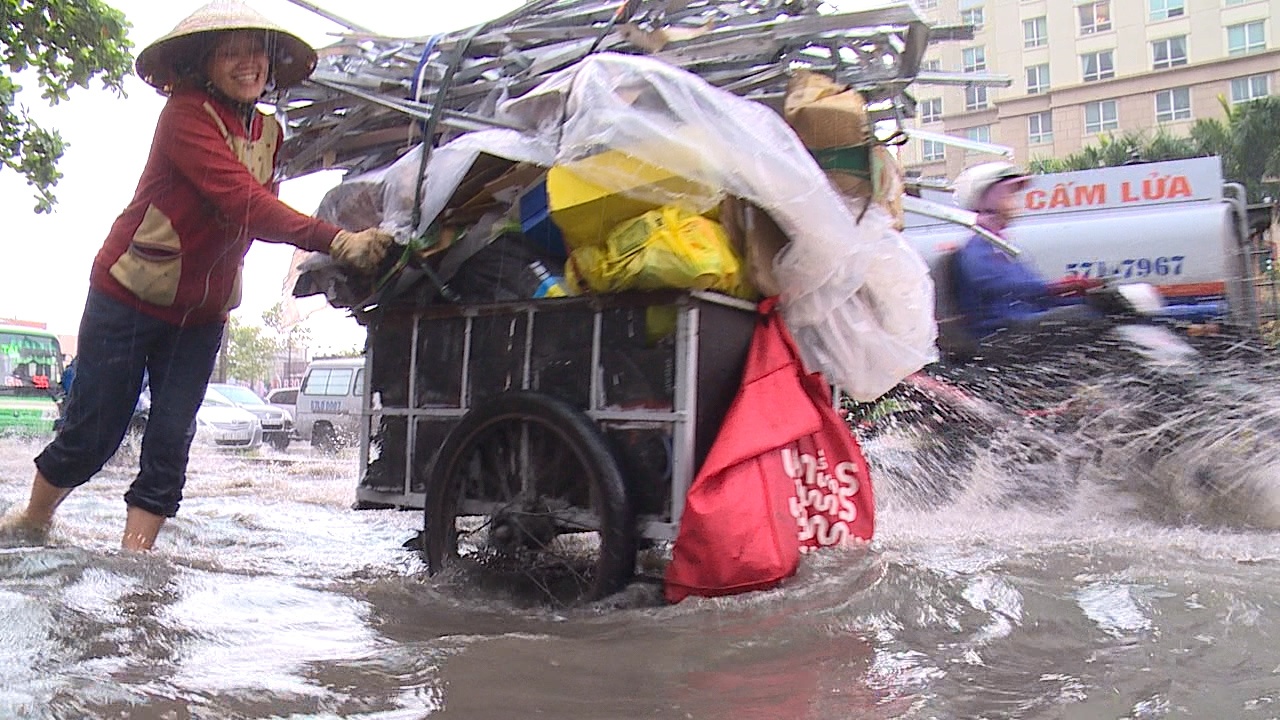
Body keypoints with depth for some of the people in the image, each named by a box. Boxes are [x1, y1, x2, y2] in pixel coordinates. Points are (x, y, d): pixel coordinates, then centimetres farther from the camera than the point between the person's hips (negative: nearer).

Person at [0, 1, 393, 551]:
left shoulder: (267, 132, 5)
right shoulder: (186, 113, -17)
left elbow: (258, 217, 4)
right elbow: (241, 200, -32)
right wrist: (335, 241, -42)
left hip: (202, 314, 5)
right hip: (130, 296, -5)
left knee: (171, 439, 2)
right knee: (92, 433, 5)